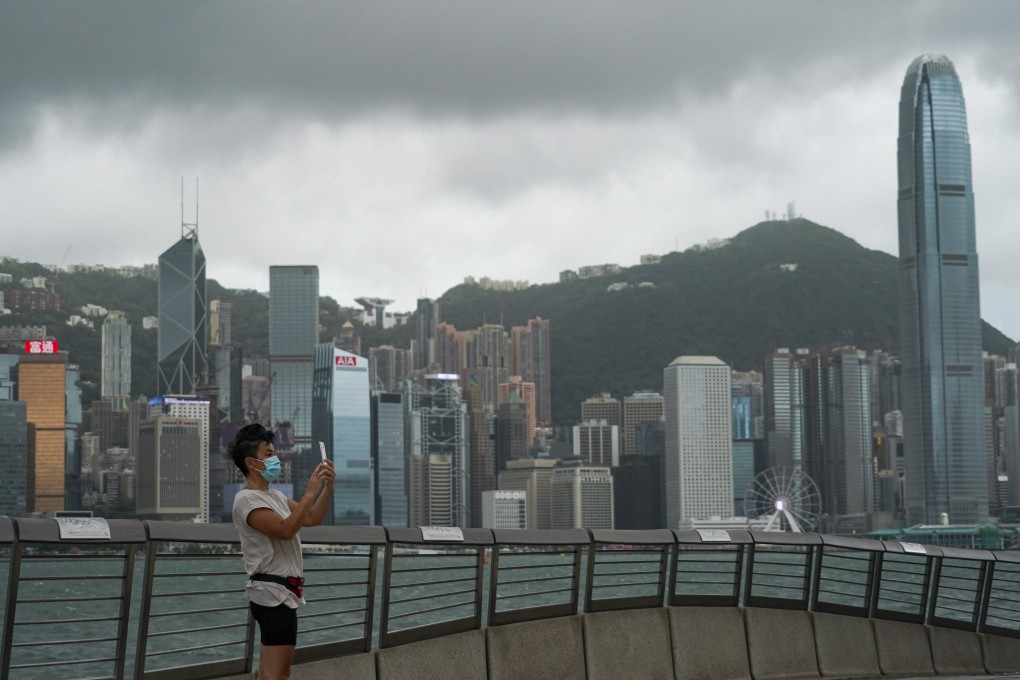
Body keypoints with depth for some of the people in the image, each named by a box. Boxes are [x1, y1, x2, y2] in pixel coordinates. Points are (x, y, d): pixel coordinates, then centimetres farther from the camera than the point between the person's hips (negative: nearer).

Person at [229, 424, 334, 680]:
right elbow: (285, 530, -25)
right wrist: (310, 492, -24)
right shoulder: (247, 500, -14)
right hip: (274, 593, -10)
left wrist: (328, 486, 4)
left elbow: (312, 519, 18)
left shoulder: (275, 496, 18)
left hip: (280, 593, 10)